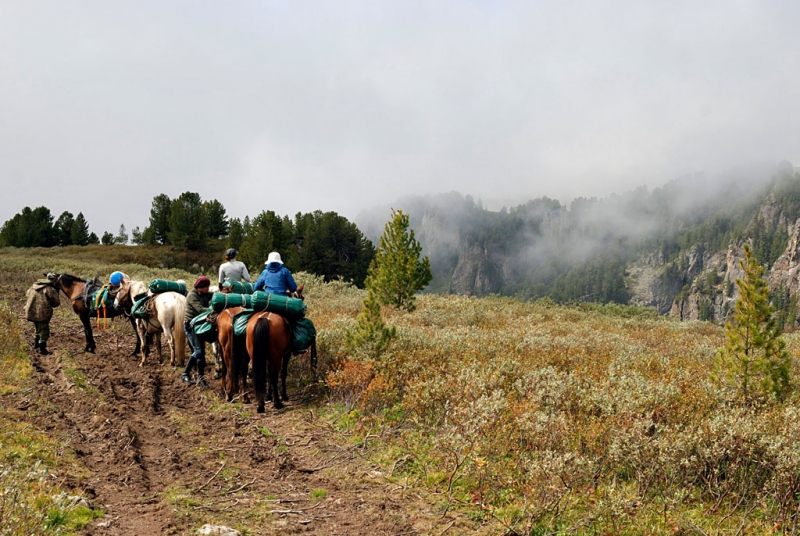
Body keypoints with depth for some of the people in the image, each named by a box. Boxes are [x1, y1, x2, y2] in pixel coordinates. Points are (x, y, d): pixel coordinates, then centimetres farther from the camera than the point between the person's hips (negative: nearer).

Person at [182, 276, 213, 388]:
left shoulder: (206, 294, 8)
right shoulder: (192, 295, -15)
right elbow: (200, 309, -26)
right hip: (191, 325, -7)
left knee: (202, 351, 5)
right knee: (198, 351, -12)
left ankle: (200, 377, 11)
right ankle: (185, 374, 2)